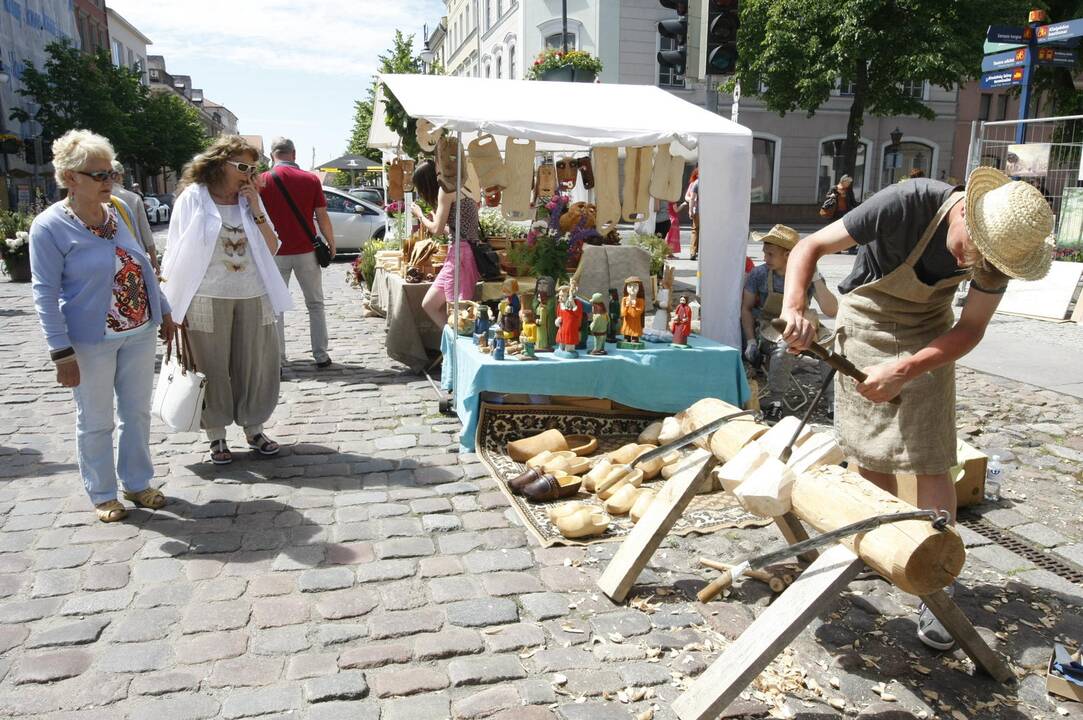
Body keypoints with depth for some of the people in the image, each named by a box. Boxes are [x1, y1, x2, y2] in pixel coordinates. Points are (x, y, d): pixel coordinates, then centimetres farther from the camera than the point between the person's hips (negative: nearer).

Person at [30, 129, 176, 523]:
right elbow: (45, 294, -12)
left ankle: (137, 483, 31)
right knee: (96, 421, 9)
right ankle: (102, 494, 26)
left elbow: (144, 266, 13)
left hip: (139, 332, 5)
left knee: (138, 412, 15)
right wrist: (62, 353, -15)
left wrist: (164, 312, 14)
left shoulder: (121, 210, 4)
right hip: (90, 342, -5)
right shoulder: (49, 226, -12)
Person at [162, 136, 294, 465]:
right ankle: (216, 435, 19)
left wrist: (255, 208, -5)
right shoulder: (193, 198, -1)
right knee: (212, 368, 5)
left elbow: (271, 248, 5)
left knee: (254, 365, 9)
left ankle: (253, 427, 24)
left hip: (253, 298, 4)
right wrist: (177, 305, -4)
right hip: (208, 300, -3)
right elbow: (177, 255, -1)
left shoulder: (250, 200, 10)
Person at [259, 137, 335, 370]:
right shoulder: (311, 180, -2)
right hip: (306, 251, 0)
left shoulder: (262, 181, -2)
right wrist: (331, 244, 11)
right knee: (315, 304, 11)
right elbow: (322, 217, -2)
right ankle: (321, 356, 10)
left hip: (275, 253, 0)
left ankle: (277, 359, 7)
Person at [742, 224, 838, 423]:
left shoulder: (807, 275, -6)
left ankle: (834, 401, -14)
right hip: (769, 328, -2)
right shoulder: (759, 274, -6)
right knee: (786, 344, -37)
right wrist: (751, 341, -10)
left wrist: (816, 278, -23)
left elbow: (831, 311, -15)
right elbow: (746, 308, 1)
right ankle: (775, 403, -26)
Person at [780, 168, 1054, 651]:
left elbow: (970, 329, -13)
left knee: (930, 461, -7)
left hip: (928, 335, 2)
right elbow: (810, 247, -26)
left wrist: (904, 371, -28)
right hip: (867, 322, -1)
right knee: (870, 453, 3)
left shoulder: (997, 247, -19)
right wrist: (795, 309, -44)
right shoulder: (909, 204, -30)